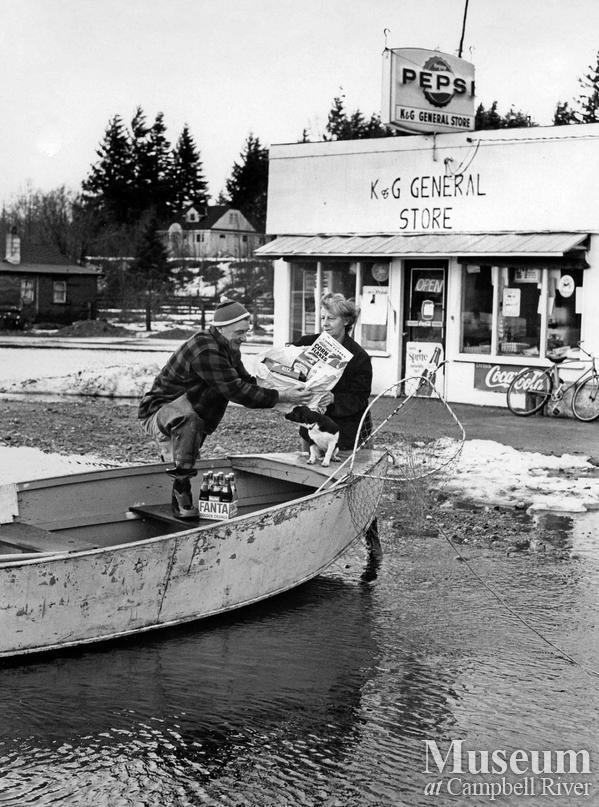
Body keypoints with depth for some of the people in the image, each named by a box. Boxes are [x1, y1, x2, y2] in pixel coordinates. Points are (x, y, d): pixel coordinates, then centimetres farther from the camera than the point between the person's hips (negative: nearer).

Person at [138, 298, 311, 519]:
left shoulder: (229, 349, 5)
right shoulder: (205, 350, -29)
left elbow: (246, 383, 8)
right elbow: (236, 391, -31)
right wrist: (280, 397, -28)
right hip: (156, 411, -10)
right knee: (187, 418, -37)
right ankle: (181, 490, -29)